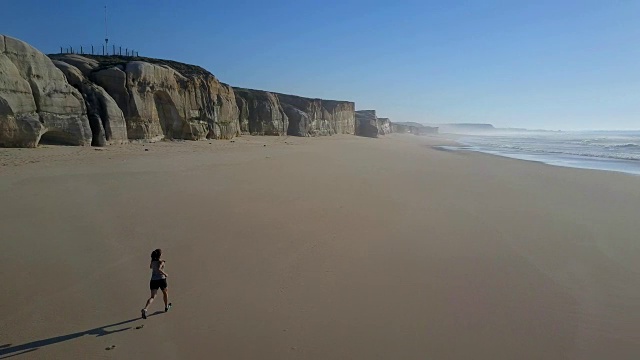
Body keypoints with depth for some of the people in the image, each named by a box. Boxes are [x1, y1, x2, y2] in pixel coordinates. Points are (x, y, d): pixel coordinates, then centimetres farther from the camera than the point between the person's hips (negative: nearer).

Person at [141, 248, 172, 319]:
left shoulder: (152, 261, 7)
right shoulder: (161, 261, -11)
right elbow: (159, 269, -29)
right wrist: (165, 273, -15)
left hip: (153, 280, 4)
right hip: (161, 279, -4)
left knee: (152, 297, -1)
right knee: (165, 292, 23)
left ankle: (145, 309, -25)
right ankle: (166, 307, 38)